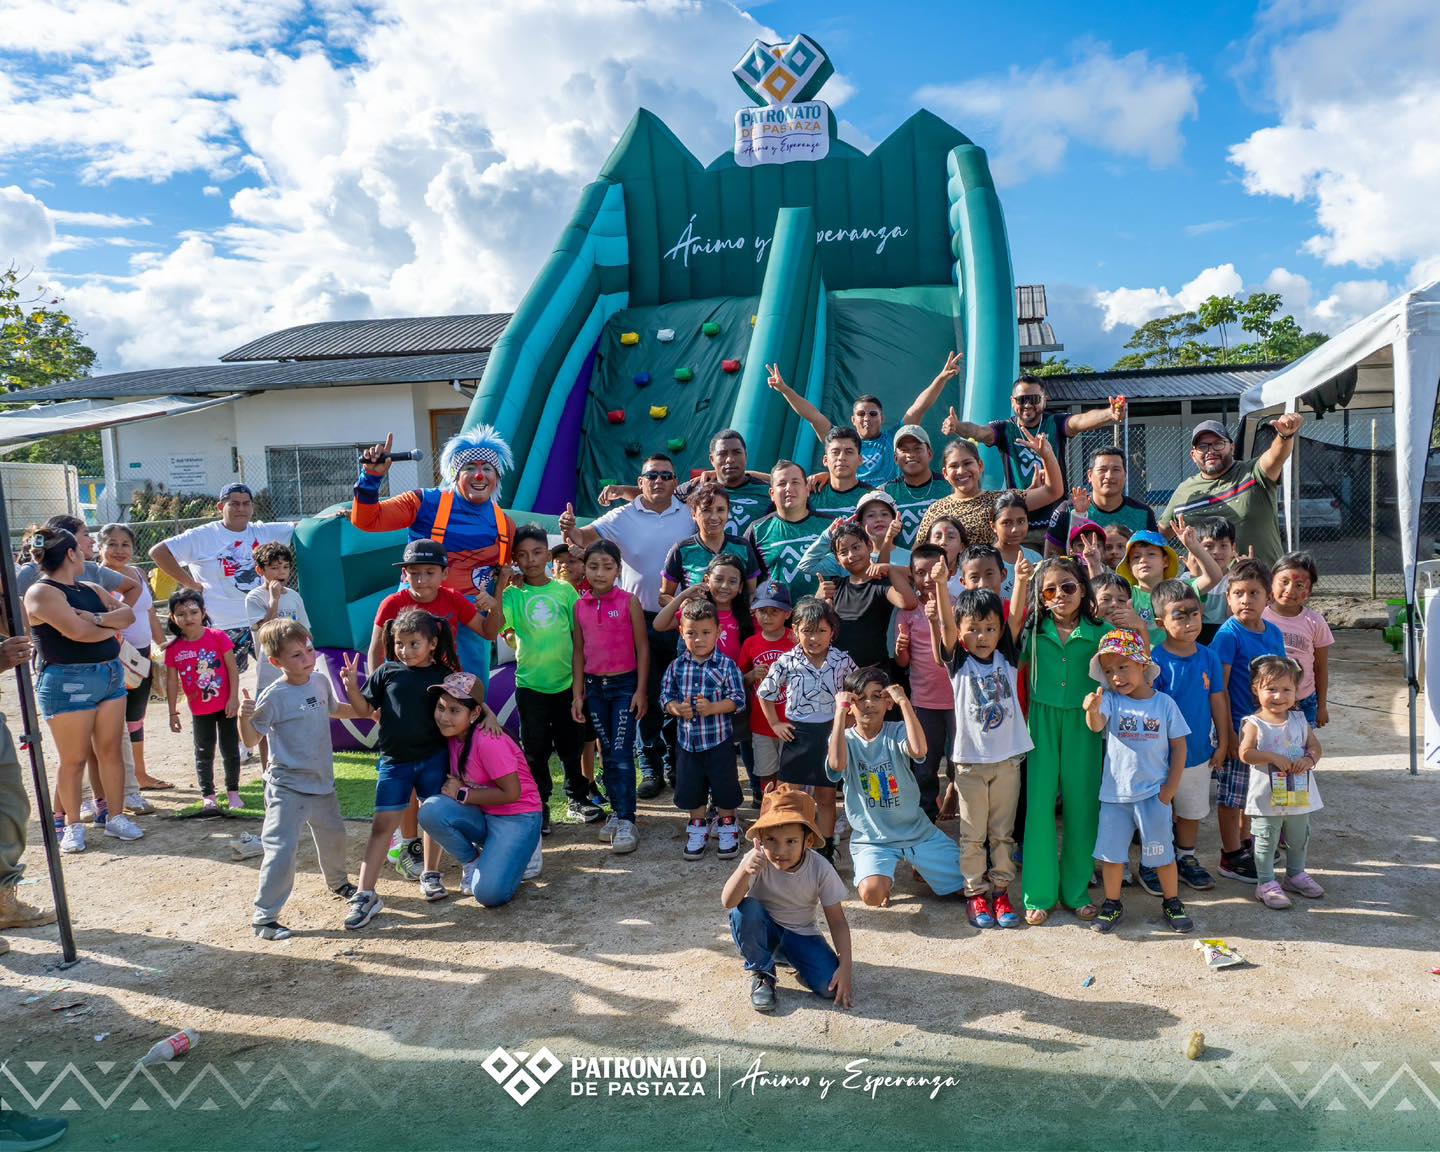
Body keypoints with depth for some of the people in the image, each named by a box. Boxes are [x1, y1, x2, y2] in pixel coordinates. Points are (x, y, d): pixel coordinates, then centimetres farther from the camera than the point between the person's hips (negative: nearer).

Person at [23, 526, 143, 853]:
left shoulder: (91, 589, 15)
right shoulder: (41, 592, -9)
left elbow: (128, 614, 6)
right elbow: (78, 631, -20)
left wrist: (97, 618, -12)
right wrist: (110, 629, -2)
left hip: (111, 675, 7)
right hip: (69, 683, -7)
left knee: (111, 751, 9)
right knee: (74, 759, 1)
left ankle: (116, 817, 16)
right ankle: (73, 826, 14)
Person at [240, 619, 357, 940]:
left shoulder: (321, 682, -1)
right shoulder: (274, 697, -20)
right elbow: (251, 740, -16)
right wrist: (245, 715, -33)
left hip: (322, 782, 7)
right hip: (287, 788, -7)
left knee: (333, 836, 23)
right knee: (282, 849, -10)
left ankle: (338, 883, 50)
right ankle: (263, 917, 3)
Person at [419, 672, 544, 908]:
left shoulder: (488, 741, -24)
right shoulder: (453, 734, -1)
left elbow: (511, 793, -22)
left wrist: (461, 794, -17)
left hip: (517, 817, -7)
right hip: (482, 816, 7)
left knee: (489, 894, -23)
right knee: (431, 811, -22)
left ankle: (520, 852, 7)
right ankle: (472, 862, 2)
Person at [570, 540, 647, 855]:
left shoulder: (629, 601, -7)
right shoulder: (580, 606, 4)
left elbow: (642, 647, -5)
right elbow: (579, 651, 8)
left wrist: (641, 690, -9)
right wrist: (577, 694, 5)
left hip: (625, 684, -4)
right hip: (594, 686, 4)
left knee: (621, 754, -7)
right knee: (606, 753, 11)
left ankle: (627, 821, -3)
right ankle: (617, 811, 22)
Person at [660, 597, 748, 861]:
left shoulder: (727, 665, -11)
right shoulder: (677, 666, -1)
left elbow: (738, 699, -13)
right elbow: (665, 696, 2)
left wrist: (711, 708, -26)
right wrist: (677, 709, -18)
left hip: (719, 739, -3)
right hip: (687, 740, 3)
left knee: (724, 787, 9)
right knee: (690, 789, 13)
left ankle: (727, 826, 30)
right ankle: (698, 827, 33)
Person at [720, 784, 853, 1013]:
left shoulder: (820, 868, -22)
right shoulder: (757, 861, -25)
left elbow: (837, 921, -13)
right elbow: (727, 902, -37)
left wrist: (845, 967, -22)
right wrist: (744, 870, -56)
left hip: (801, 934, 1)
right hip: (763, 929, -1)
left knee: (831, 987, -22)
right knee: (745, 909, -35)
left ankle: (792, 960, 12)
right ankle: (761, 973, -7)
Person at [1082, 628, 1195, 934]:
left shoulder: (1164, 703, -4)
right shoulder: (1110, 700, -6)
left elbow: (1179, 745, 1)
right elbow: (1097, 725, -26)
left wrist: (1171, 785, -3)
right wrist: (1093, 710, -50)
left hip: (1154, 793, 0)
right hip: (1115, 793, 1)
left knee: (1163, 852, 11)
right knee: (1111, 853, 10)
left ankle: (1172, 903, 32)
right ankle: (1112, 904, 27)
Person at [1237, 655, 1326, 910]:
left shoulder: (1299, 720, 3)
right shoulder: (1254, 723, -13)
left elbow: (1315, 746, 3)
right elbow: (1245, 753, -22)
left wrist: (1309, 759, -16)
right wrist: (1273, 757, -29)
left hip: (1299, 794, 5)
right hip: (1267, 797, -5)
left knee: (1299, 838, 21)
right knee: (1266, 841, 4)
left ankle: (1296, 874, 41)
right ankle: (1265, 883, 15)